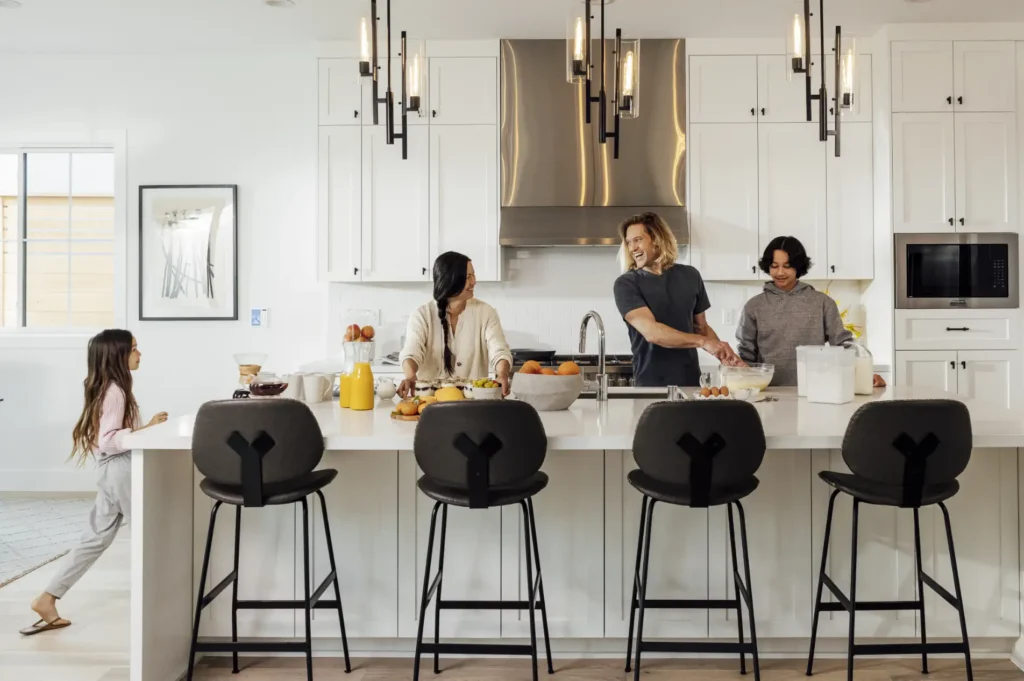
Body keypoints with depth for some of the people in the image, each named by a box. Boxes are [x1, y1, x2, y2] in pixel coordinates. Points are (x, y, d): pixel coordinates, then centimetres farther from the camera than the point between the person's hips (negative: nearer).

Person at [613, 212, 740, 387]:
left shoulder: (690, 276, 5)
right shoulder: (626, 284, -8)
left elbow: (701, 326, 13)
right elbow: (651, 332, -19)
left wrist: (725, 356, -2)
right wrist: (703, 342, -24)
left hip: (691, 382, 3)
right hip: (650, 385, -3)